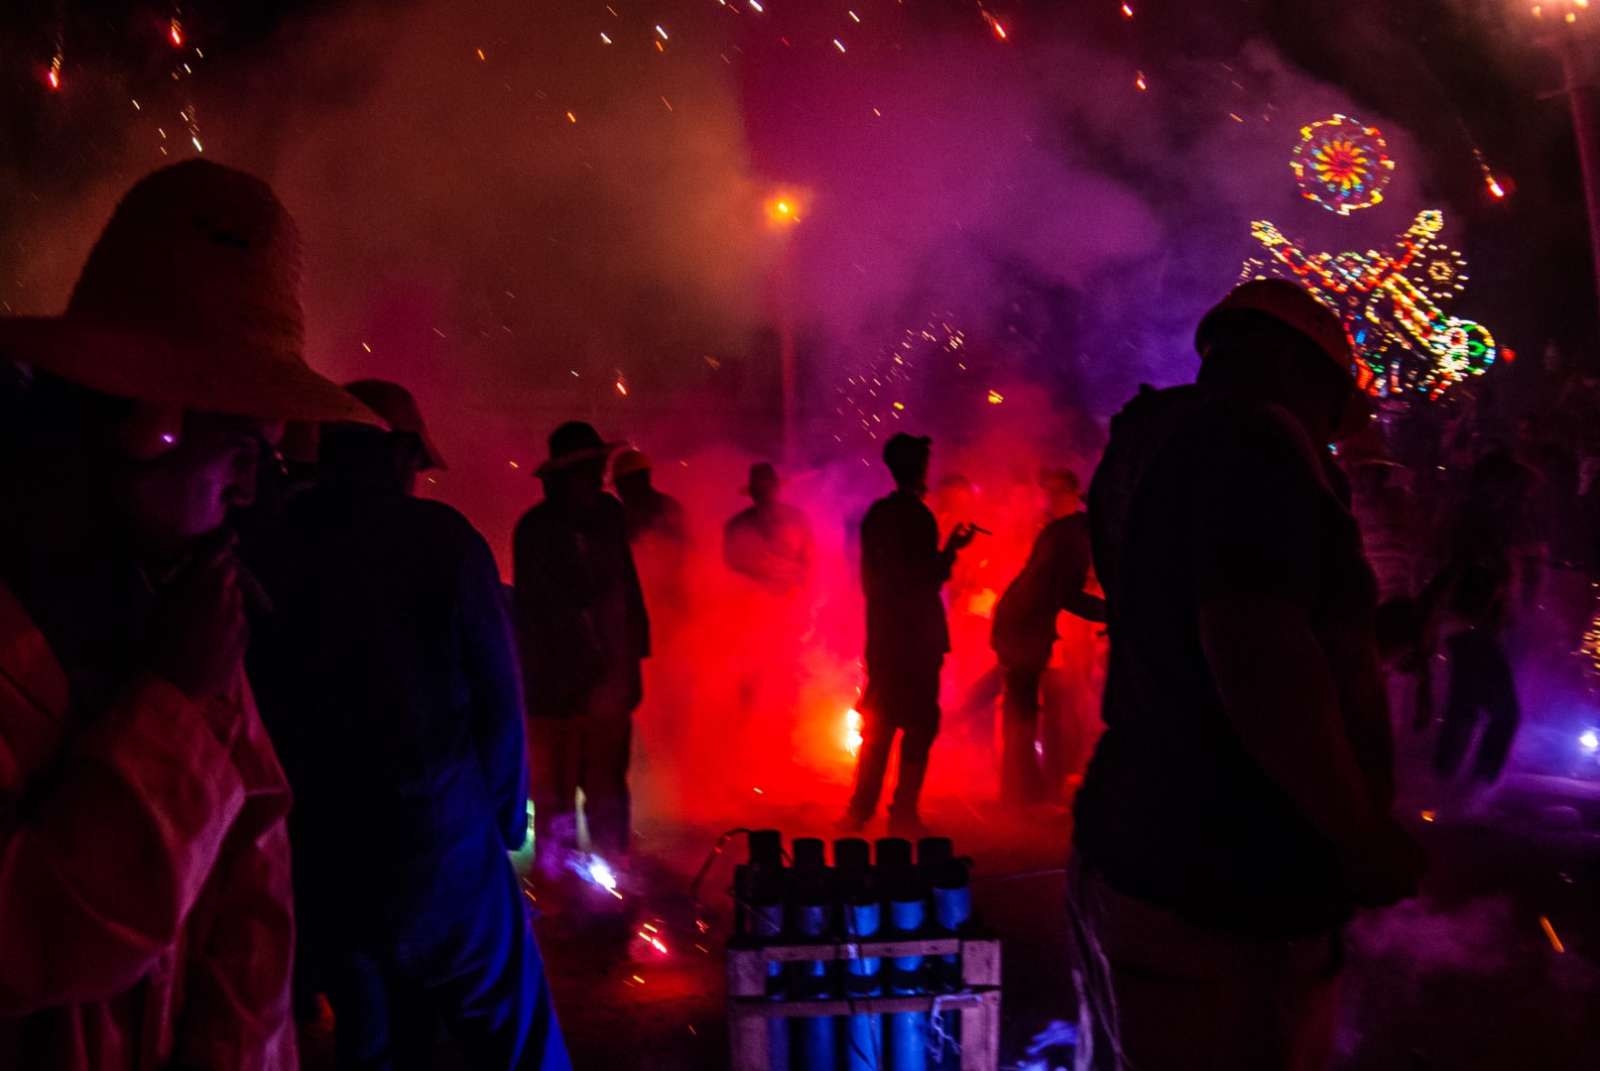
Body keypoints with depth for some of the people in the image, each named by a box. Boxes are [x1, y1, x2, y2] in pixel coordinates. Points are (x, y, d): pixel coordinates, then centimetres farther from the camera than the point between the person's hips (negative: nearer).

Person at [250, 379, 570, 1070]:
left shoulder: (272, 549, -1)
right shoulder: (440, 537, -9)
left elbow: (257, 701, 4)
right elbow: (496, 695, -8)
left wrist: (301, 814, 15)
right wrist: (505, 816, 5)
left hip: (318, 860, 4)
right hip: (439, 850, -4)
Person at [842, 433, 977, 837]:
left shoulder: (875, 514, 8)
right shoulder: (918, 516, -13)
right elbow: (931, 577, -14)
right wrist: (953, 546, 0)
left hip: (882, 632, 7)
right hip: (916, 633, -7)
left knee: (879, 722, 13)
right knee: (919, 724, 2)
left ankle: (860, 810, 15)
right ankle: (903, 813, 3)